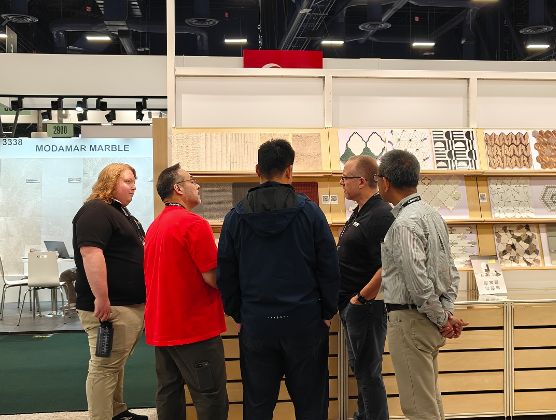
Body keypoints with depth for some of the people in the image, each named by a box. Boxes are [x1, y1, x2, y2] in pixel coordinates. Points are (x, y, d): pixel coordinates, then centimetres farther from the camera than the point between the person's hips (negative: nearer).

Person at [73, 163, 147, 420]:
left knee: (116, 363, 18)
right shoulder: (96, 211, -13)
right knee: (105, 366, -5)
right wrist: (101, 299, -29)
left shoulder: (120, 213, 20)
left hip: (131, 304, 10)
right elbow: (90, 253, -25)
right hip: (110, 306, -10)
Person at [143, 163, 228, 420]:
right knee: (211, 398, -2)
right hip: (195, 327, -9)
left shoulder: (155, 226, 13)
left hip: (160, 328, 9)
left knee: (169, 394, 13)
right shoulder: (194, 223, -15)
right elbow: (213, 278, -16)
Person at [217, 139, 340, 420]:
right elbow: (329, 267, -3)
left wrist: (237, 314, 14)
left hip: (255, 322, 2)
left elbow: (226, 273, 4)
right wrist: (328, 312, 8)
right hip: (304, 320, -1)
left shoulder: (236, 216, 0)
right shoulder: (309, 211, -6)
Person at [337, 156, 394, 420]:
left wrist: (360, 298, -19)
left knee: (368, 371, 0)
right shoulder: (360, 212, 12)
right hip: (351, 304, 10)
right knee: (360, 366, 21)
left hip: (366, 306, -10)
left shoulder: (380, 216, -21)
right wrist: (349, 301, 16)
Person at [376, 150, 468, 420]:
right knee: (431, 398, 20)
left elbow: (417, 280, -23)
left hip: (409, 319, -10)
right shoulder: (433, 215, 11)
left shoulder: (403, 223, -18)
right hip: (431, 322, 10)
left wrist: (441, 318, -12)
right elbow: (451, 272, 13)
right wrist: (446, 311, 7)